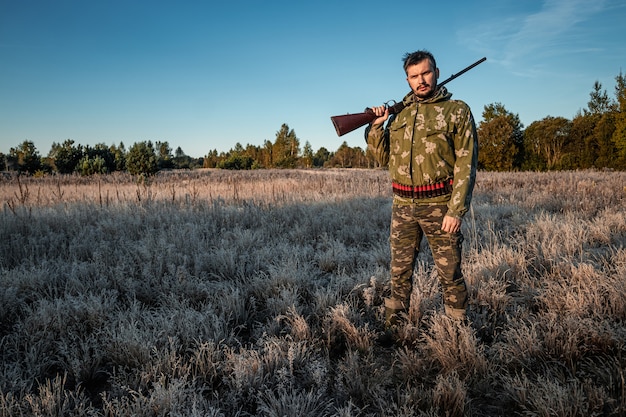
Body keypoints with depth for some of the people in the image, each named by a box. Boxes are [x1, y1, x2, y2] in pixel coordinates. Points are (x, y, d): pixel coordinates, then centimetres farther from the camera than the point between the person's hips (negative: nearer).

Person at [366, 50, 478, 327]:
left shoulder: (457, 111, -2)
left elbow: (466, 164, -7)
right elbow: (384, 157, 14)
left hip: (439, 206, -4)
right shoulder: (399, 112, 12)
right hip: (403, 206, 4)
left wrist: (456, 210, -15)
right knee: (400, 273, 13)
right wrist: (376, 127, -2)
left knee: (450, 274, 5)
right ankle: (392, 331, 27)